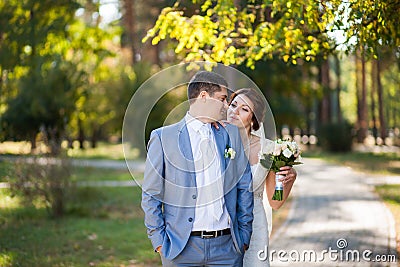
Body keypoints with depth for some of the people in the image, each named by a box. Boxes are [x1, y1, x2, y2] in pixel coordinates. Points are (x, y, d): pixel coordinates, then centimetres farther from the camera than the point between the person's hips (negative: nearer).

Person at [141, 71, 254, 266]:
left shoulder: (231, 134, 11)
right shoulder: (163, 137, -1)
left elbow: (245, 188, 14)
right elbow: (151, 195, 0)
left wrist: (244, 235, 10)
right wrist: (159, 241, -4)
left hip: (226, 245, 3)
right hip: (182, 248, -3)